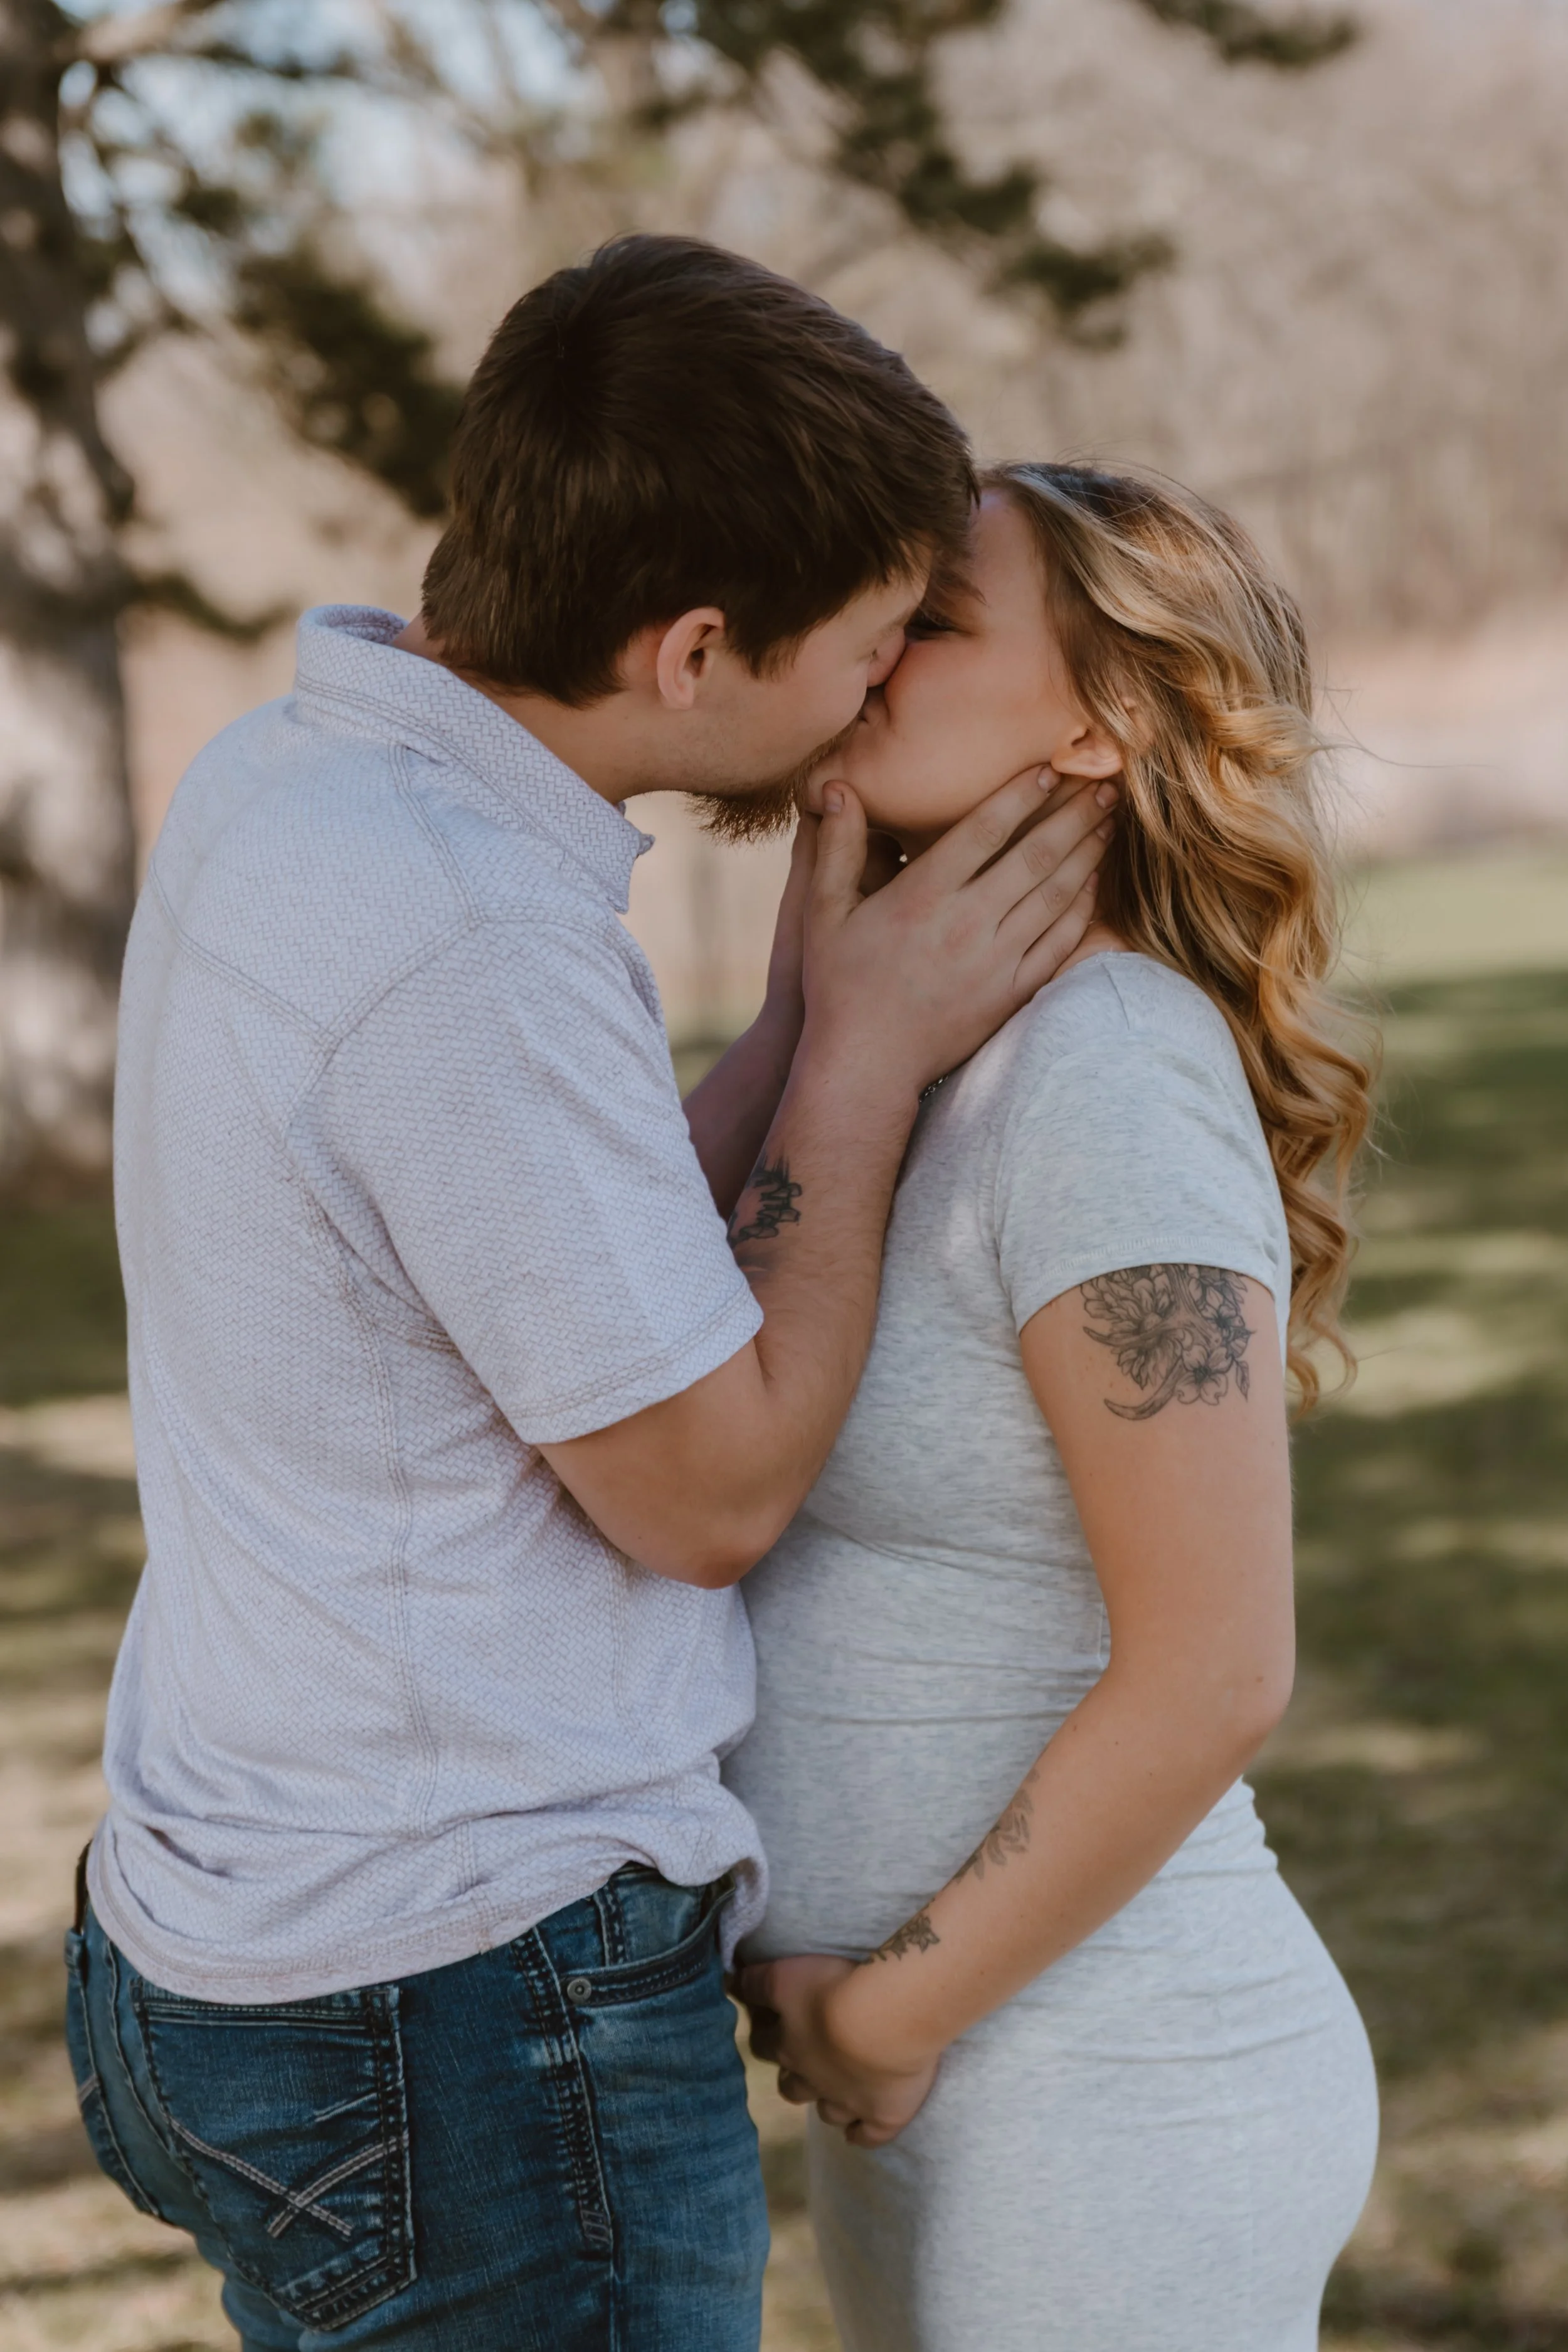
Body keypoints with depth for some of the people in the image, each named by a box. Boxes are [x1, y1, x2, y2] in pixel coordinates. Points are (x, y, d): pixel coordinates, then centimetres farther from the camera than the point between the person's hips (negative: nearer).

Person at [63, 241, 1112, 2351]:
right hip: (473, 2012, -9)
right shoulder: (468, 946, -27)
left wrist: (810, 1020, 2)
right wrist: (873, 1051, -8)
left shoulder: (283, 777, 3)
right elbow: (710, 1490, -16)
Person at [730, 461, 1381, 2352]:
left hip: (1110, 2124, -9)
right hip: (961, 2086, 9)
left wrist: (892, 2012, -15)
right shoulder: (958, 1053, 7)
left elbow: (1213, 1675, -24)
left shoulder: (1112, 1077, -22)